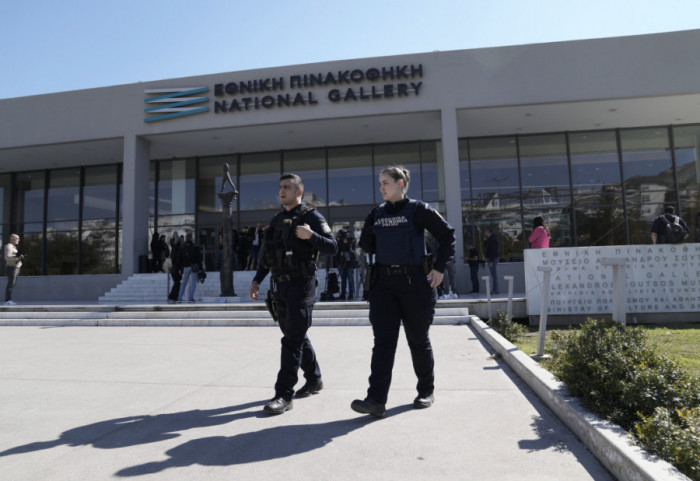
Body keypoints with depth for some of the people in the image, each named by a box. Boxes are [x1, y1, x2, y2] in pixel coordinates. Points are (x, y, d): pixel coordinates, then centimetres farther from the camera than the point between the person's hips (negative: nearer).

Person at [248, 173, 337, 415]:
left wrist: (311, 235, -25)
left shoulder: (311, 216, -5)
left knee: (292, 340, -6)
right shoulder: (276, 220, 15)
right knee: (296, 336, 16)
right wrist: (256, 281, 12)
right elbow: (266, 254, 19)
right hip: (278, 285, 7)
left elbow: (332, 247, -10)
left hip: (301, 284, -7)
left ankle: (284, 395, 0)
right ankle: (314, 380, 32)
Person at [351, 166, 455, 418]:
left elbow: (447, 235, -1)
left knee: (418, 339, 8)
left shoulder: (418, 210, -3)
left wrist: (439, 268, -6)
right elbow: (367, 246, 14)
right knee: (383, 340, -4)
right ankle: (376, 400, -6)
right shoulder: (376, 214, 11)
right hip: (383, 283, 4)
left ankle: (426, 391, 28)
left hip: (415, 282, -3)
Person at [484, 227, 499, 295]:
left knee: (494, 274, -9)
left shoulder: (492, 239, -15)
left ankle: (495, 290, -9)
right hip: (491, 259, 10)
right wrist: (485, 241, 9)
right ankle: (494, 289, 14)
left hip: (492, 259, -10)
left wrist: (491, 261, -23)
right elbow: (486, 247, 24)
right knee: (494, 274, 10)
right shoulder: (490, 238, 16)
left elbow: (493, 250, -21)